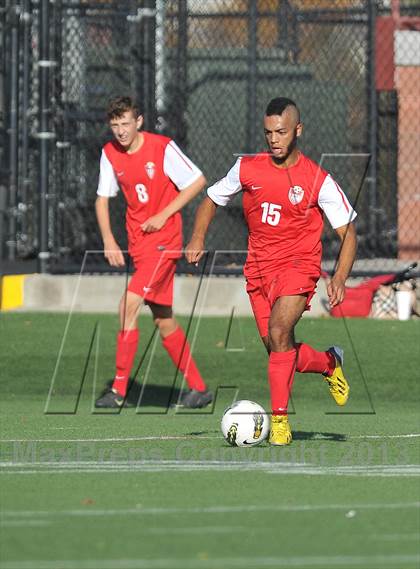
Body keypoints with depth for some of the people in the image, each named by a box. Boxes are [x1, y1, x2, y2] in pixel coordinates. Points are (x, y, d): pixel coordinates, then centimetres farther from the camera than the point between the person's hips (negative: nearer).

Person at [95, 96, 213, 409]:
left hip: (164, 241, -7)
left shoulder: (163, 148, -12)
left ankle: (119, 389, -16)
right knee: (164, 321, 10)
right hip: (138, 243, 7)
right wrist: (109, 241, 0)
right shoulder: (110, 153, 3)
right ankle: (198, 388, 22)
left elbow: (198, 181, -6)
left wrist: (164, 215, -13)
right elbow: (103, 198, 12)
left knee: (129, 304, -19)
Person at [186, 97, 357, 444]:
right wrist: (198, 239, -1)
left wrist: (340, 279, -19)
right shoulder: (247, 169, 2)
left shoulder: (318, 180, -7)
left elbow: (348, 233, -5)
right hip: (258, 269, 4)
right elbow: (211, 201, 17)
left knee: (278, 334, -26)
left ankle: (280, 419, -19)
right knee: (279, 351, 4)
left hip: (298, 266, -4)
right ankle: (329, 363, 35)